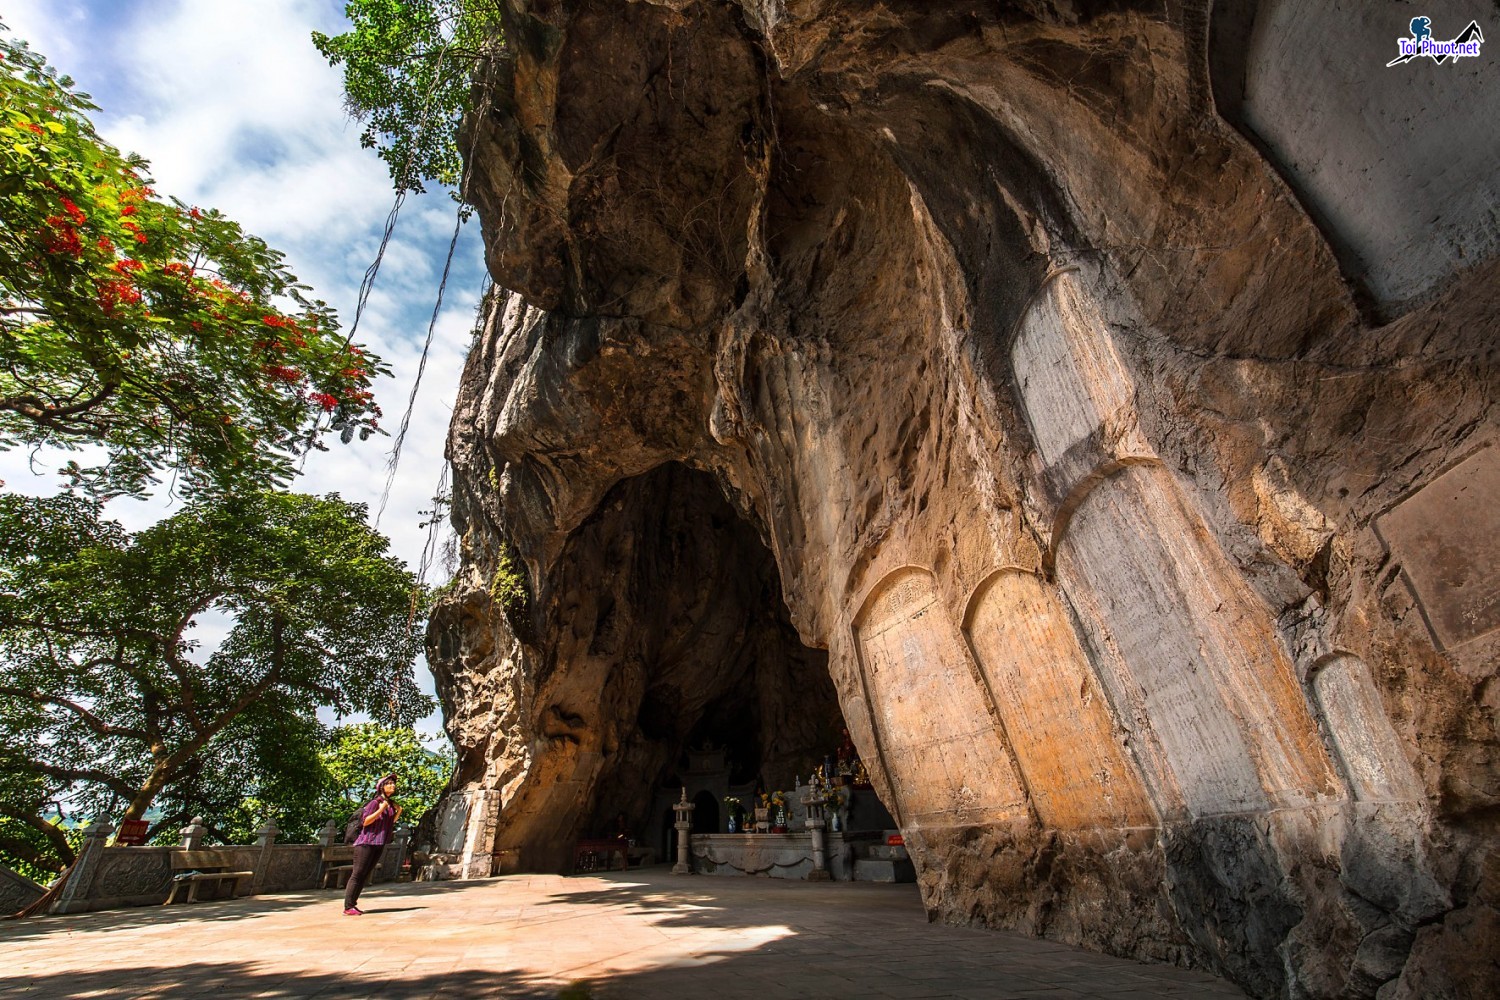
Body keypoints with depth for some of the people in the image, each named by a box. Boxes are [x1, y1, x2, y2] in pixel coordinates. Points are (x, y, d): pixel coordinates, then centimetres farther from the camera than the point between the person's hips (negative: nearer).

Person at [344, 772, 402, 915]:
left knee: (364, 875, 11)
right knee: (357, 874, -5)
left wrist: (398, 812, 2)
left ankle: (353, 905, 18)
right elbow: (365, 822, -18)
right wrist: (381, 810, -25)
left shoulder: (391, 804, 10)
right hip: (367, 843, -8)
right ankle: (348, 907, 0)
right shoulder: (375, 802, -12)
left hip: (379, 844, 8)